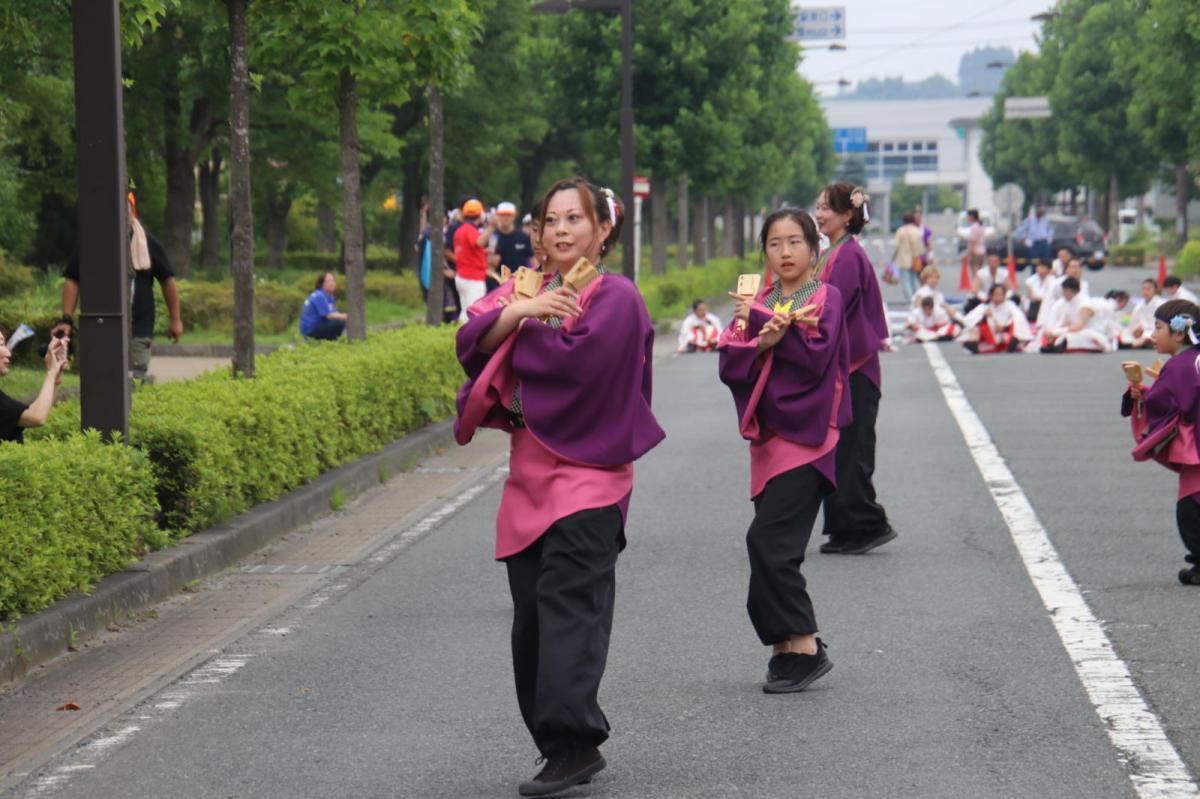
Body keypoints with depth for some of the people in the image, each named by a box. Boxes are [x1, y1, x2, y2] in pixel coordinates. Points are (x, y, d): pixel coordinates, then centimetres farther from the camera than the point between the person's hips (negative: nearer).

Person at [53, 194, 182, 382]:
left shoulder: (148, 244, 4)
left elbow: (167, 280, 10)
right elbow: (72, 281, 4)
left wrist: (176, 319, 8)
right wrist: (67, 320, -5)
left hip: (138, 332, 0)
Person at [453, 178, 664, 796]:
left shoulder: (615, 298, -5)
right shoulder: (529, 288, 16)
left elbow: (576, 358, -21)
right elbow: (473, 338, 1)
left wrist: (520, 328, -4)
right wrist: (519, 313, -17)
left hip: (586, 473, -8)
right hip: (531, 471, 8)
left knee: (567, 606, -15)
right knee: (533, 615, 8)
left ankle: (572, 744, -17)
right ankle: (563, 740, 18)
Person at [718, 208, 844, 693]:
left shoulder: (826, 298, 0)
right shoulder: (757, 303, 15)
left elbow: (815, 353, -17)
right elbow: (729, 364, 3)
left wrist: (762, 322, -15)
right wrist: (761, 343, -16)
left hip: (806, 437, -6)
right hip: (769, 437, 6)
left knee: (768, 541, -16)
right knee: (774, 548, 5)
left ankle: (802, 647, -10)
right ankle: (790, 648, 13)